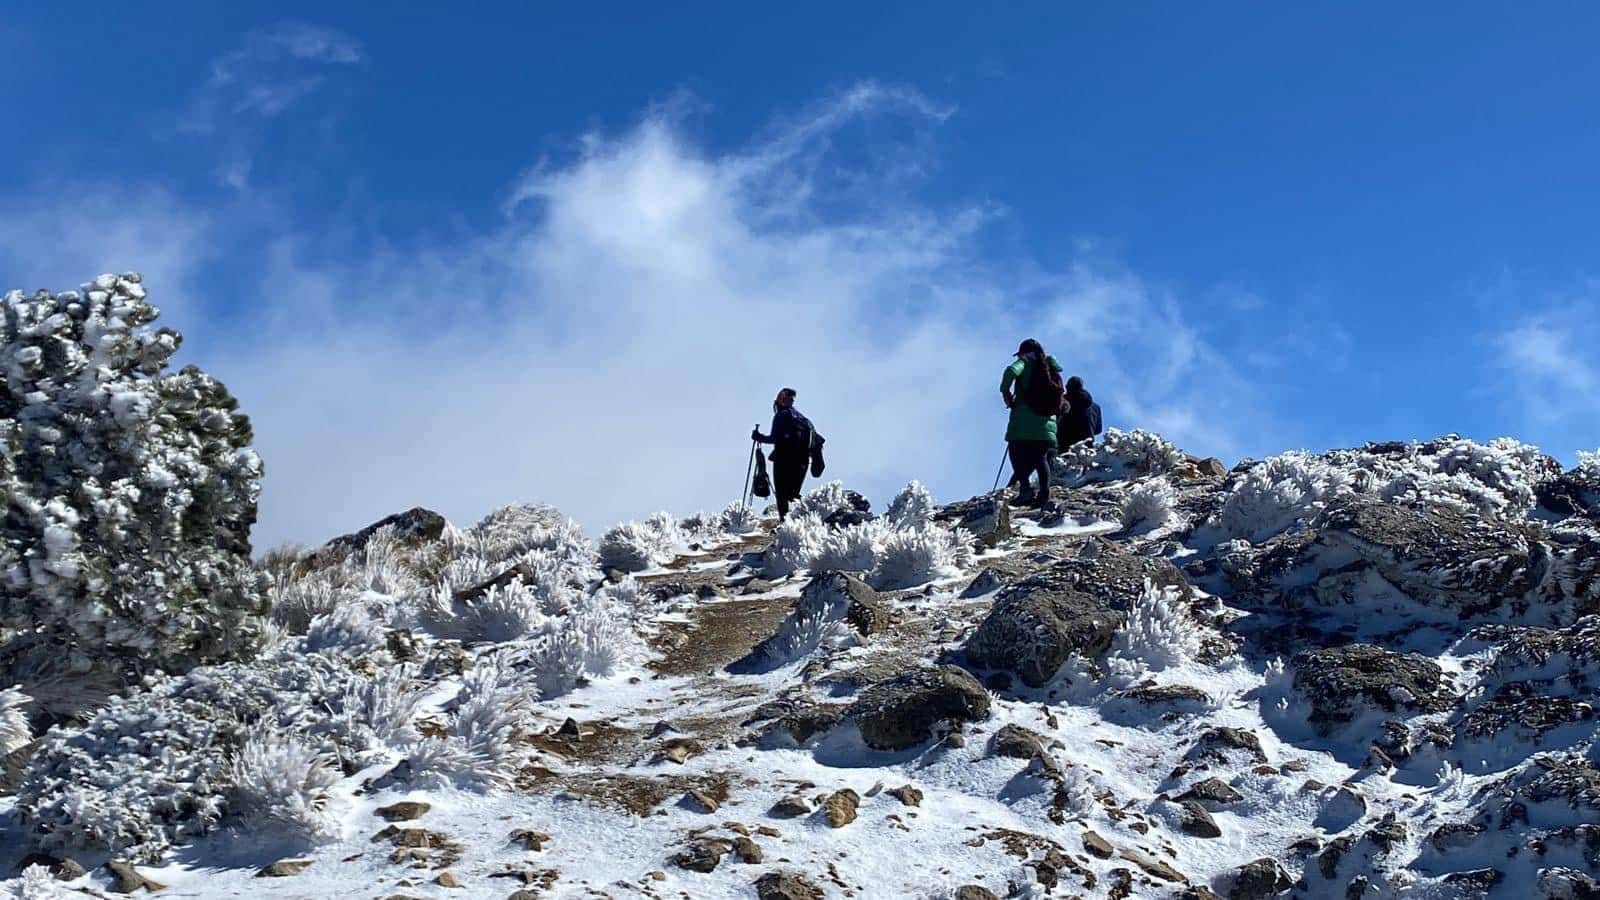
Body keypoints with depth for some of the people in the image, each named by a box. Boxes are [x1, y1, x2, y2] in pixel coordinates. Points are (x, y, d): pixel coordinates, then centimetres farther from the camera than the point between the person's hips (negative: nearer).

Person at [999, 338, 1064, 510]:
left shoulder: (1025, 363, 1)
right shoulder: (1050, 368, 17)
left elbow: (1011, 371, -18)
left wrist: (1005, 392, -7)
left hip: (1024, 421, -5)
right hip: (1047, 422, 5)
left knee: (1017, 454, 1)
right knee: (1041, 458, 6)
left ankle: (1025, 487, -19)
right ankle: (1044, 494, -9)